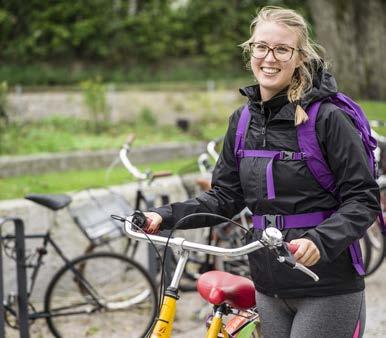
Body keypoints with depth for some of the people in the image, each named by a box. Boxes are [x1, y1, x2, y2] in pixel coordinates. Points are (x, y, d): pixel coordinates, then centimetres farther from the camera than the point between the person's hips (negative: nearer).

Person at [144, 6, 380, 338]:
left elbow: (364, 200, -13)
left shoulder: (328, 117, -13)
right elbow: (226, 197, 9)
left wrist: (319, 240, -29)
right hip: (270, 288, 6)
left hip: (328, 291, -5)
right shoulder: (242, 121, 6)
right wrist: (166, 216, -4)